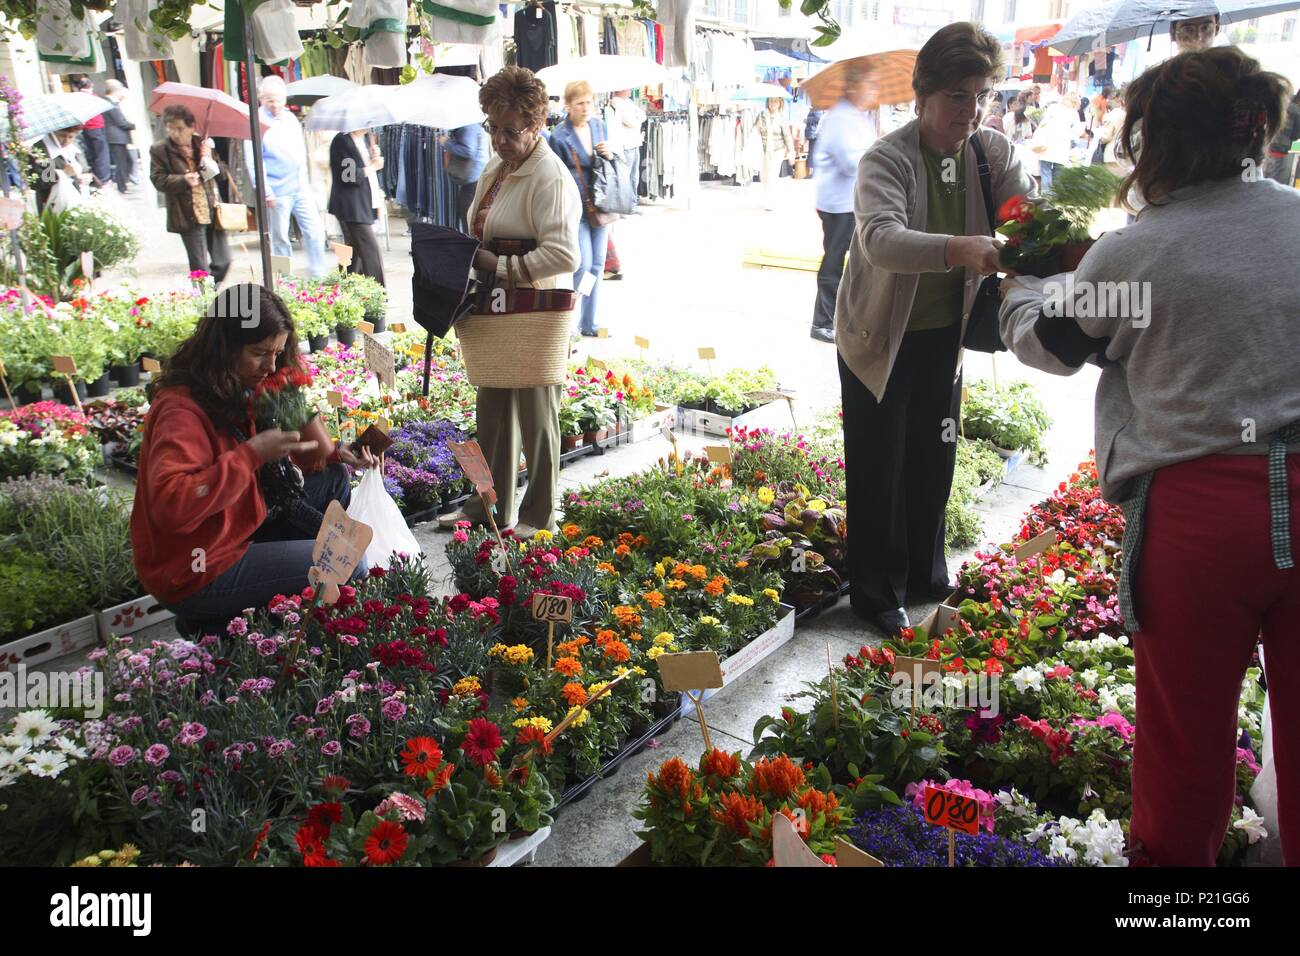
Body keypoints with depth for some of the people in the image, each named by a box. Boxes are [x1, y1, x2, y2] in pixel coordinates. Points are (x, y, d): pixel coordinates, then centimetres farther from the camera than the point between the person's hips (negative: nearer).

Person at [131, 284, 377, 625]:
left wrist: (336, 455, -4)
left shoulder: (237, 393, 4)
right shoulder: (182, 409, -24)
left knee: (333, 479, 10)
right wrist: (253, 453, -35)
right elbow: (169, 507, -37)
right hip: (197, 575, -9)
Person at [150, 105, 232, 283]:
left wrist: (210, 160, -10)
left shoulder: (203, 143, 9)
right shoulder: (160, 150, -1)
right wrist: (183, 180, -22)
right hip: (189, 216, -4)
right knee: (200, 267, -2)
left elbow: (222, 171, 10)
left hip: (213, 212, 4)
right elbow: (158, 180, -6)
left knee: (223, 261, 6)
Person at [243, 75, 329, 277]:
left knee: (315, 231, 1)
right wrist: (265, 191, -16)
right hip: (278, 192, -6)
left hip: (300, 188, 6)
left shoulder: (291, 119, 14)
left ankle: (319, 275, 8)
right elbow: (252, 160, -11)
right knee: (280, 238, 3)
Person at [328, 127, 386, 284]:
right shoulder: (341, 141, -13)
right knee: (372, 253, -12)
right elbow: (348, 176, -19)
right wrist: (372, 167, -10)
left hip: (363, 204, 9)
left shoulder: (365, 138, 14)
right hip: (351, 208, -9)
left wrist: (374, 158, 0)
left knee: (355, 253, 15)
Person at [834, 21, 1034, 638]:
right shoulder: (886, 159, -21)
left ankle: (925, 575, 38)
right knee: (878, 471, 4)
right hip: (879, 337, -5)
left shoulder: (994, 153, -4)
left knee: (934, 460, 18)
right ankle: (877, 594, 22)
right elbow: (881, 239, -39)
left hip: (945, 334, 6)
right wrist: (960, 248, -56)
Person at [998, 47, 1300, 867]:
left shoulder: (1132, 253, -7)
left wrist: (1022, 292, 31)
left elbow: (1052, 344, 9)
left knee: (1188, 719, 13)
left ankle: (1176, 851, 32)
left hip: (1199, 506, -4)